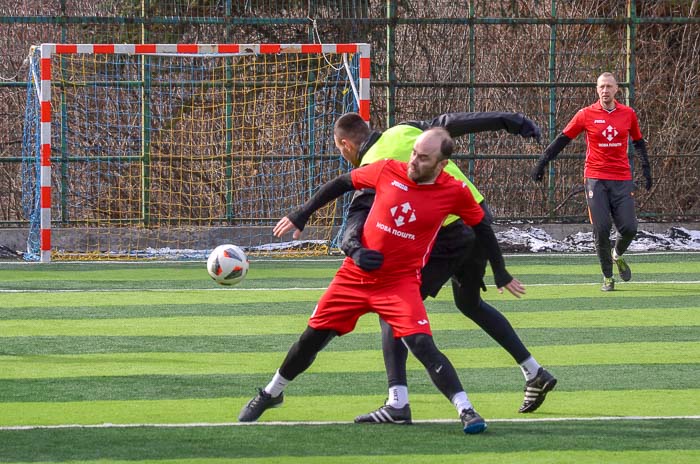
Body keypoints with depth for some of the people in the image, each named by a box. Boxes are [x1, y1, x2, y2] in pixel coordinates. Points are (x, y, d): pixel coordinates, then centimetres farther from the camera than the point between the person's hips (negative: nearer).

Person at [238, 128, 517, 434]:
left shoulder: (455, 193, -10)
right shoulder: (388, 171, -7)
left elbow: (482, 228, 6)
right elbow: (342, 184, 8)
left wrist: (501, 273, 11)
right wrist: (301, 216, 10)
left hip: (400, 283, -2)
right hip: (354, 275, 2)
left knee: (422, 345, -24)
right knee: (311, 339, 10)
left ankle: (466, 411, -20)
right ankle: (270, 394, 33)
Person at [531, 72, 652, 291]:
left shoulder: (628, 114, 6)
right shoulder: (586, 115, 0)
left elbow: (638, 142, 20)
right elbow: (562, 139, 5)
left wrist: (646, 169, 15)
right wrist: (542, 162, 3)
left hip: (622, 178, 2)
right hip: (595, 178, -2)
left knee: (629, 228, -6)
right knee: (601, 228, -8)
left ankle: (617, 255, 28)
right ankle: (607, 276, 7)